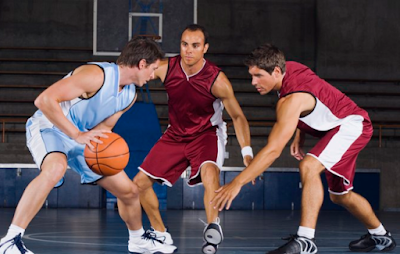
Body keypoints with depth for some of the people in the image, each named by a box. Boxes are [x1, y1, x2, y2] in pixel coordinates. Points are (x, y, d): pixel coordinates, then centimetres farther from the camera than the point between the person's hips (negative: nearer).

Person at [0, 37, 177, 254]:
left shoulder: (130, 96, 2)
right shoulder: (97, 75, -26)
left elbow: (104, 127, 11)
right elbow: (44, 100, -32)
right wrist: (78, 135, -35)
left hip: (83, 138, 8)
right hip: (48, 128, -8)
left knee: (129, 191, 8)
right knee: (55, 168, -41)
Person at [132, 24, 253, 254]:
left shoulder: (217, 80, -24)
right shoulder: (165, 68, -18)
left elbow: (238, 116, -15)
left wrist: (247, 152, -25)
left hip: (207, 133, -4)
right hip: (176, 134, 4)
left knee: (209, 171, -37)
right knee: (140, 182, 2)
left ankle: (213, 227, -29)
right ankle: (161, 235, 19)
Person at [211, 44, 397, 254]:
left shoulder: (292, 99, -32)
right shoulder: (288, 68, -7)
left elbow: (273, 150, -37)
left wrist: (237, 183, -37)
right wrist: (299, 137, 6)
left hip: (352, 125, -10)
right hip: (338, 128, 10)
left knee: (309, 167, -33)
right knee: (339, 195, 21)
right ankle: (380, 236, 42)